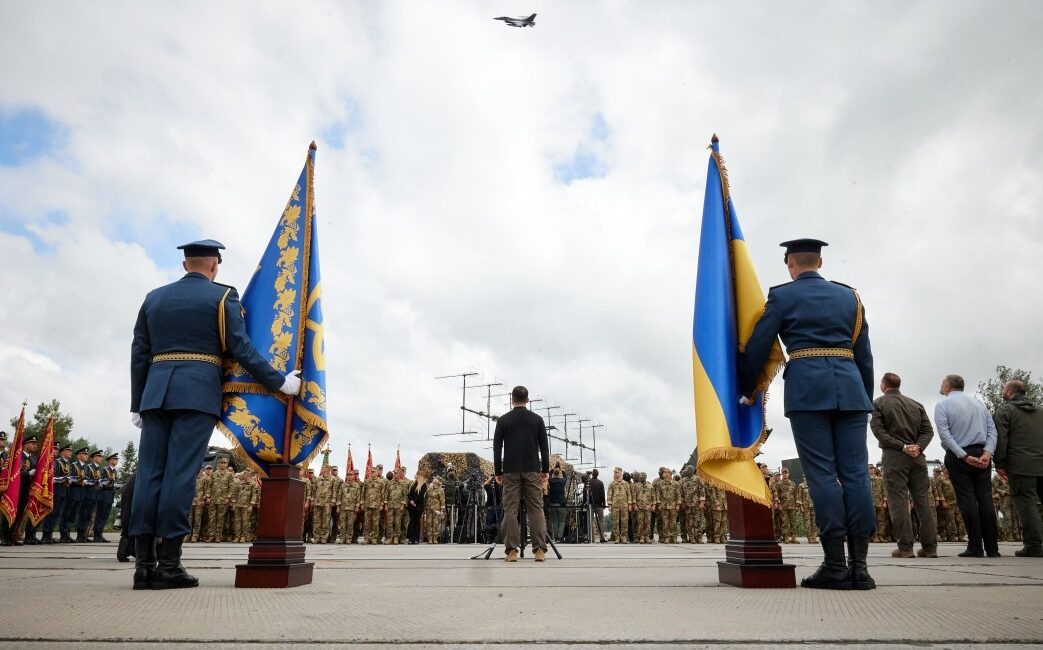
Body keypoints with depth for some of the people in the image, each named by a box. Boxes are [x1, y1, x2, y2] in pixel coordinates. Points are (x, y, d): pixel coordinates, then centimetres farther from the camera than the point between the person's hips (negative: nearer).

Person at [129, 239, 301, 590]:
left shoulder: (154, 297, 17)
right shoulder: (223, 296, 2)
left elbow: (139, 355, 15)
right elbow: (241, 349, -6)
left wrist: (137, 404, 18)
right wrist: (279, 382, -1)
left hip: (156, 393, 5)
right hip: (198, 394, -5)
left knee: (149, 473, 2)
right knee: (180, 473, -8)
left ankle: (144, 563, 0)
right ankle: (168, 564, -8)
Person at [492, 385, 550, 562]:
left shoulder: (503, 420, 3)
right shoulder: (537, 419, 5)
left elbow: (497, 448, 1)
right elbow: (544, 447, 4)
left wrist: (498, 472, 7)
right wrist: (545, 470, 10)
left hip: (510, 471, -1)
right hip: (532, 470, 1)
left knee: (510, 511, 1)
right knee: (536, 509, 2)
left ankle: (512, 551, -3)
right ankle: (540, 550, -3)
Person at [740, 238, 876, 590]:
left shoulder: (782, 296, 7)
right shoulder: (849, 296, 19)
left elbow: (757, 347, 3)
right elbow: (865, 354, 17)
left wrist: (747, 390, 15)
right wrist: (866, 399, 22)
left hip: (807, 389, -3)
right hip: (850, 388, 4)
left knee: (822, 475, -4)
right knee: (855, 472, 2)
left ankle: (835, 565, -4)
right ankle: (859, 565, 1)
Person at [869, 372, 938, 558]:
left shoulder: (878, 403, 2)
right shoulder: (916, 404, 15)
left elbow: (879, 431, -10)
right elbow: (928, 430, 6)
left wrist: (902, 446, -12)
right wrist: (918, 447, -6)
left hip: (893, 457, -4)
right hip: (917, 458, 4)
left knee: (899, 502, -3)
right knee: (923, 502, 7)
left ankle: (905, 547, -6)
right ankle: (930, 546, 7)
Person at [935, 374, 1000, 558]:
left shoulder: (942, 405, 0)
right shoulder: (978, 403, 15)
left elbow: (944, 434, -12)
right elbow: (992, 429, 5)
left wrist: (964, 456, -13)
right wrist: (987, 452, -5)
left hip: (958, 456, -4)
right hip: (982, 454, 4)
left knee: (967, 499, -3)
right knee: (985, 498, 4)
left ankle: (975, 547, -5)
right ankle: (992, 548, 3)